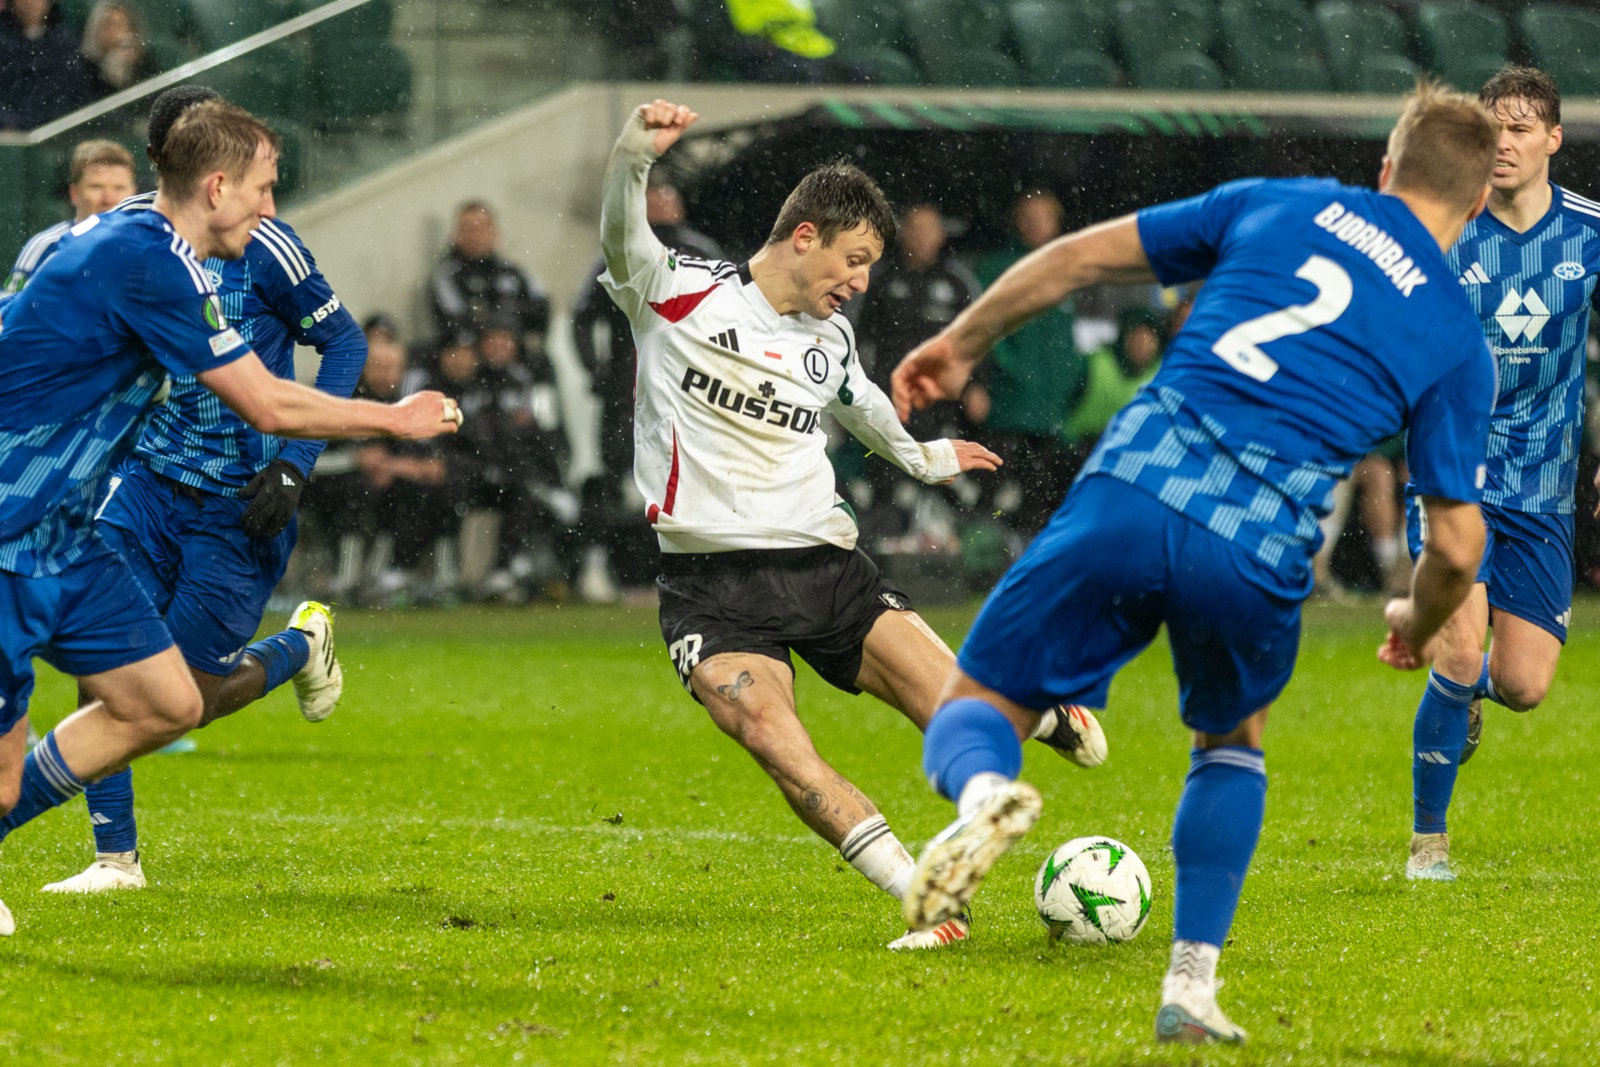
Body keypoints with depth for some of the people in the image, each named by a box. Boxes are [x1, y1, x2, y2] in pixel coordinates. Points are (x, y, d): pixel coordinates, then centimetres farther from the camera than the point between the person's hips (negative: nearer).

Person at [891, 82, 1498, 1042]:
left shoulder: (1278, 205, 19)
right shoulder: (1460, 342, 15)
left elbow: (1081, 256, 19)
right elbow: (1456, 545, 12)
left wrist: (963, 343, 32)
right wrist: (1417, 628, 34)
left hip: (1134, 487, 0)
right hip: (1259, 549, 0)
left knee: (975, 712, 13)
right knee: (1233, 741, 31)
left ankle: (986, 794, -24)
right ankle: (1191, 986, 20)